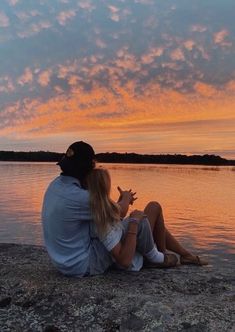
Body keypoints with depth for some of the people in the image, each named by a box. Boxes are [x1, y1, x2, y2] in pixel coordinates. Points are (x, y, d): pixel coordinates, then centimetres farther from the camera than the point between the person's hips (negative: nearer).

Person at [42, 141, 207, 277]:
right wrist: (125, 199, 5)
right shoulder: (78, 197, -31)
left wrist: (122, 200, 8)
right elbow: (119, 213, -16)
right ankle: (161, 257, 16)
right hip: (85, 264, -9)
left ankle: (187, 255, 33)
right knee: (154, 208, -12)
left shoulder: (56, 185, 0)